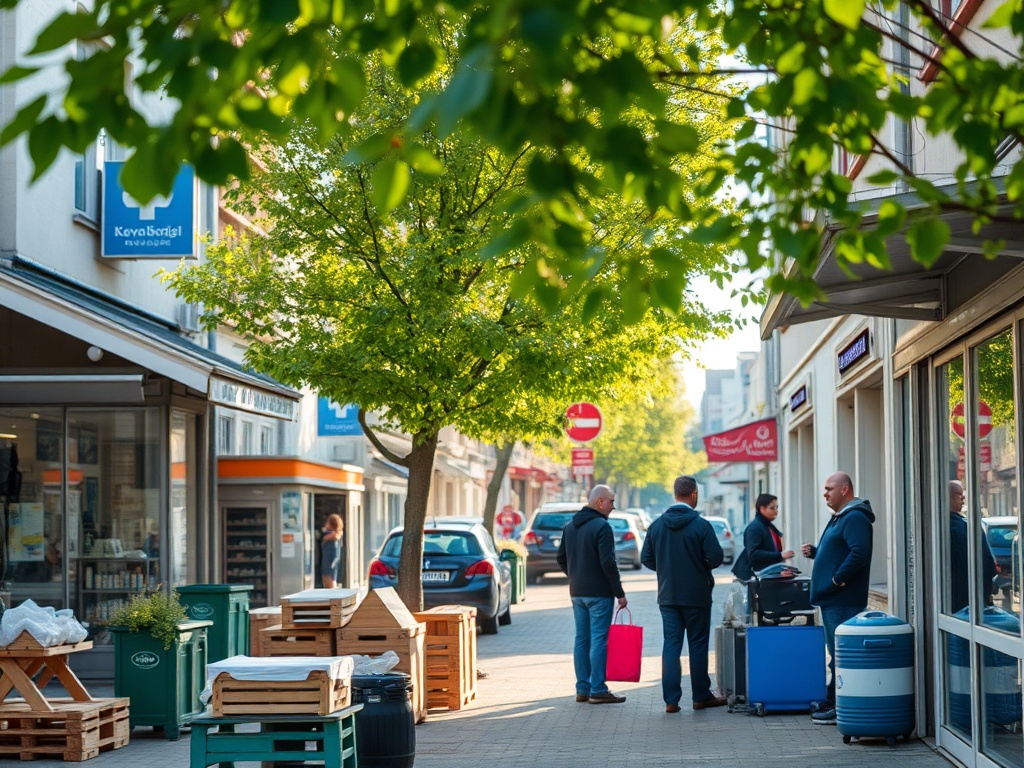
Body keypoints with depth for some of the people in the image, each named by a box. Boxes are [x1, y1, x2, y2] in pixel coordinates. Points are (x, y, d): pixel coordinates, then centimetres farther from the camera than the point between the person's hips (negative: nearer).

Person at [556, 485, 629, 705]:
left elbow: (561, 558, 16)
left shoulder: (570, 526, 11)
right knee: (599, 639, -5)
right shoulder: (601, 526, -14)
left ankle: (582, 689, 13)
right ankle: (597, 690, -5)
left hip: (577, 593, 8)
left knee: (582, 639, 11)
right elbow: (608, 563, -18)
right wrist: (619, 593, -13)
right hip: (599, 593, -8)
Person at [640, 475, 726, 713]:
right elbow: (716, 558, -15)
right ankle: (701, 696, 14)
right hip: (696, 595, -3)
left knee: (671, 644, 4)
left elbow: (646, 558, 3)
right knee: (698, 645, 7)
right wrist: (703, 565, 7)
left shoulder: (657, 525, 0)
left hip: (668, 595, 3)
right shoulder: (701, 526, -13)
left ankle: (671, 699, 0)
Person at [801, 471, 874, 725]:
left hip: (843, 601, -11)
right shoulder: (839, 518, 20)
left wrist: (837, 579, -21)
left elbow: (858, 554, -25)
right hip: (831, 599, 11)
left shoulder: (855, 518, -13)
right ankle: (832, 702, 20)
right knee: (836, 654, 14)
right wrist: (814, 552, 12)